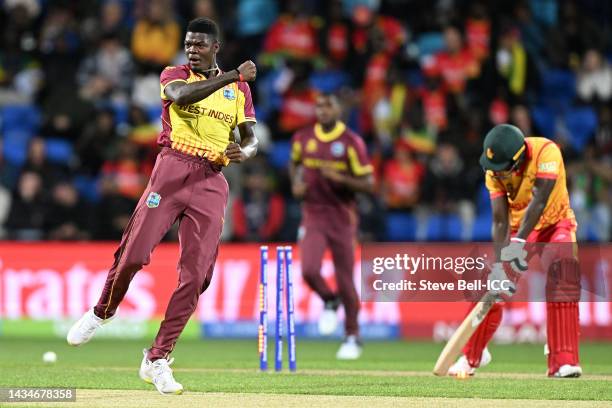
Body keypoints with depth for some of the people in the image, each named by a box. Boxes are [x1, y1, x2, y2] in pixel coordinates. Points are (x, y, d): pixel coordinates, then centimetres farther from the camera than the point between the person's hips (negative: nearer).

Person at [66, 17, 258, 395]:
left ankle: (157, 361, -2)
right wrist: (232, 76, -19)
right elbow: (182, 95, -15)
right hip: (173, 169, -2)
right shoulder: (175, 75, 9)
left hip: (211, 182, 2)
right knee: (134, 253, -12)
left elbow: (252, 139, 16)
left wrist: (244, 152, -8)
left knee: (195, 275, -7)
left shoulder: (239, 89, 18)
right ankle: (102, 313, 19)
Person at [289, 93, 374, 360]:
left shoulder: (351, 142, -7)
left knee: (345, 280, 2)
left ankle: (353, 337, 19)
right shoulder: (303, 138, 4)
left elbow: (368, 184, -7)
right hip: (313, 215, 2)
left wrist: (340, 178, -22)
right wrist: (296, 183, 5)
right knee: (309, 271, -17)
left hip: (342, 217, -2)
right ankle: (330, 302, 17)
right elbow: (294, 163, 25)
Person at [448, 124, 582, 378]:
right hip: (518, 228, 3)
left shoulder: (546, 152, -31)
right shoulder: (494, 172, -20)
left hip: (556, 224, -3)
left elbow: (538, 202, -39)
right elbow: (500, 221, -21)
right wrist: (498, 264, -32)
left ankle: (562, 362, -25)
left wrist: (518, 242, -46)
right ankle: (472, 356, 20)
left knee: (563, 281, -26)